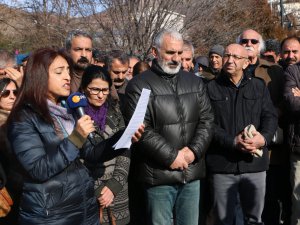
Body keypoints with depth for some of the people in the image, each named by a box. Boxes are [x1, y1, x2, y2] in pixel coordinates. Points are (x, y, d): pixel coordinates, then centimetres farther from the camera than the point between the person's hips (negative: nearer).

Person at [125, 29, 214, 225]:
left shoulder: (195, 82, 12)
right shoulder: (139, 85, -5)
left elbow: (207, 120, 7)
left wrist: (194, 150, -8)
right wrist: (171, 157, -14)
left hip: (192, 173, 5)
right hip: (159, 174, -4)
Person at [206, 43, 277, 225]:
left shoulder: (259, 86, 10)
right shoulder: (211, 88, 2)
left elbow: (270, 116, 4)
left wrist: (263, 138, -16)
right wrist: (233, 142, -18)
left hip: (255, 163, 2)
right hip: (222, 164, -2)